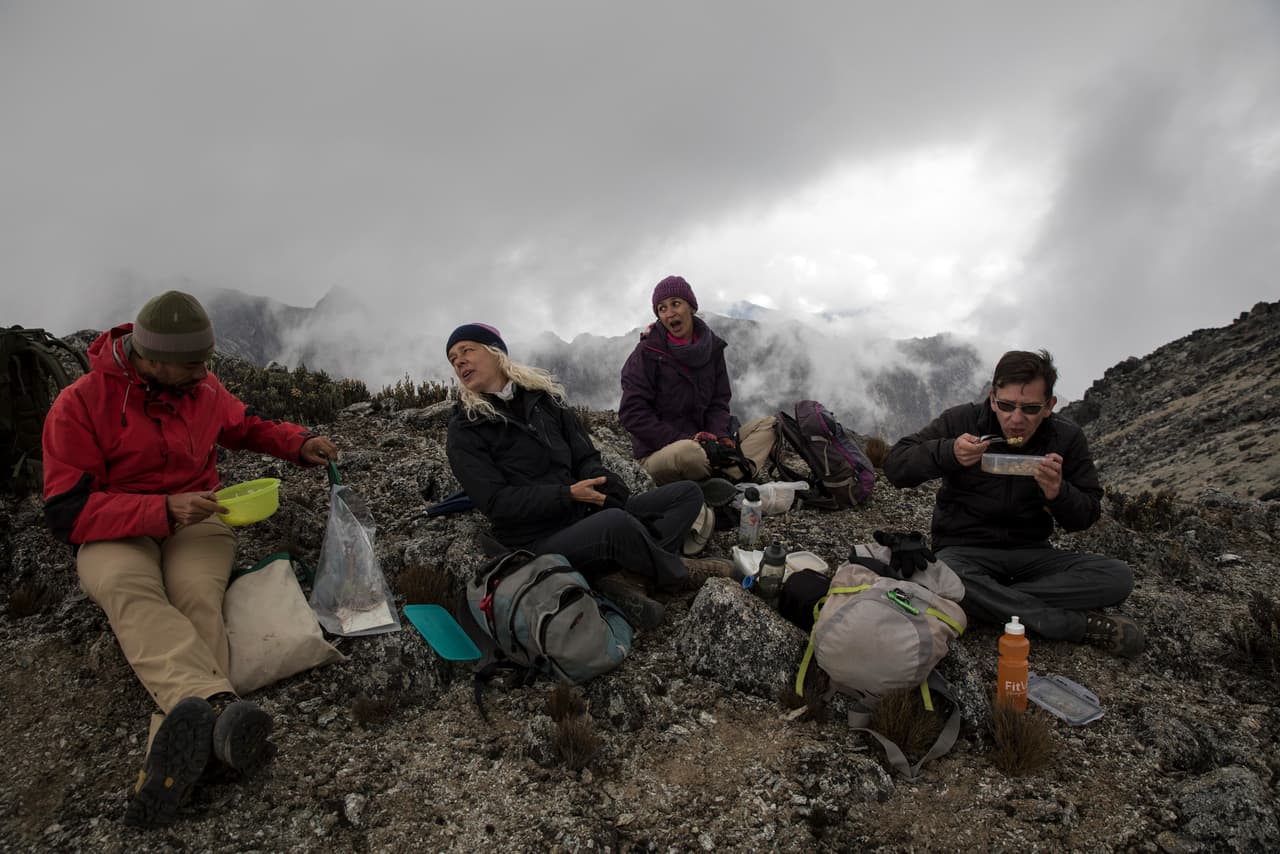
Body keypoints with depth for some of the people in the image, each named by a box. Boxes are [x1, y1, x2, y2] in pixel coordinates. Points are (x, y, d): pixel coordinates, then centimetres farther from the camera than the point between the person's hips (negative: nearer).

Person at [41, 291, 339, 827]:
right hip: (114, 537, -3)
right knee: (127, 588, -37)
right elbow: (68, 513, -14)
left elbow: (246, 427, 22)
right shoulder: (79, 404, -11)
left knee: (198, 596, -31)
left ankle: (182, 743, -55)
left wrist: (298, 444, 2)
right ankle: (217, 706, -62)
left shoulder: (203, 388, 2)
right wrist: (162, 510, -27)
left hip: (194, 520, 3)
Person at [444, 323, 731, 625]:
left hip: (585, 515, 7)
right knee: (617, 523, -36)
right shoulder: (465, 431, -3)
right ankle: (677, 573, -5)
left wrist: (601, 483, -14)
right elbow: (495, 502, -11)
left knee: (688, 493, -3)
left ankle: (624, 576, -24)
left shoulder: (543, 396, 12)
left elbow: (585, 458, 9)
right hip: (539, 543, -6)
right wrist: (568, 494, -20)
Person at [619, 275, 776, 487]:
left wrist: (720, 435, -11)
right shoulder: (647, 353, -8)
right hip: (658, 452, -6)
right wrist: (682, 438, -21)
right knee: (688, 451, -41)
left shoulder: (712, 346, 8)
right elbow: (632, 413, -13)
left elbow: (719, 401, 10)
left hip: (703, 441, 6)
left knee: (769, 424, -4)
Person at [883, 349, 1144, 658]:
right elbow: (894, 466, -9)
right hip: (965, 549, -2)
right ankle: (1082, 625, -26)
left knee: (1118, 578, -21)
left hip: (1030, 552, 3)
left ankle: (991, 603, -24)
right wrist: (948, 453, -27)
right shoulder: (962, 421, -8)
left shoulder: (1067, 438, -2)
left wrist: (1059, 494, -21)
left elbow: (1087, 515, 2)